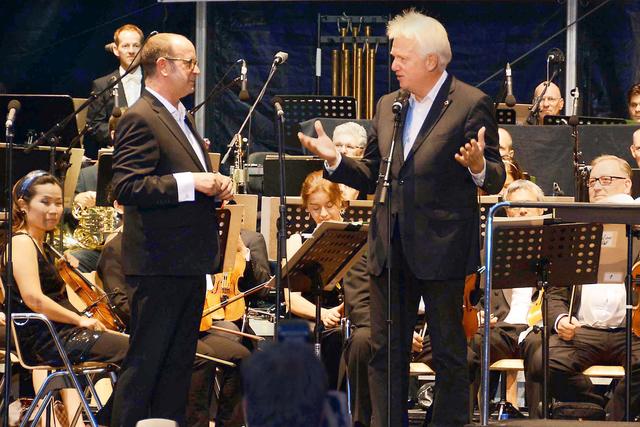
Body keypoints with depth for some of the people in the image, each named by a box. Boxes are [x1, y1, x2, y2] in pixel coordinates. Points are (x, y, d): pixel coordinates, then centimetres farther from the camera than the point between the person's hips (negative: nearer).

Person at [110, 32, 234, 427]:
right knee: (145, 364, -6)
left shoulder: (181, 117, 18)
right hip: (159, 264, -10)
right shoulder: (141, 120, -13)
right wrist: (189, 183, -25)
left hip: (189, 264, 10)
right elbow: (126, 187, -23)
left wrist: (214, 184, 8)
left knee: (178, 364, 13)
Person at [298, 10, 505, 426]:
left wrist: (477, 166, -30)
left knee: (449, 352, 4)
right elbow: (371, 177, 16)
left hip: (442, 250, -6)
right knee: (385, 351, 8)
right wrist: (336, 160, 0)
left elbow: (495, 179, -9)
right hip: (391, 250, 6)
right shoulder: (388, 107, 13)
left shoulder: (472, 105, -6)